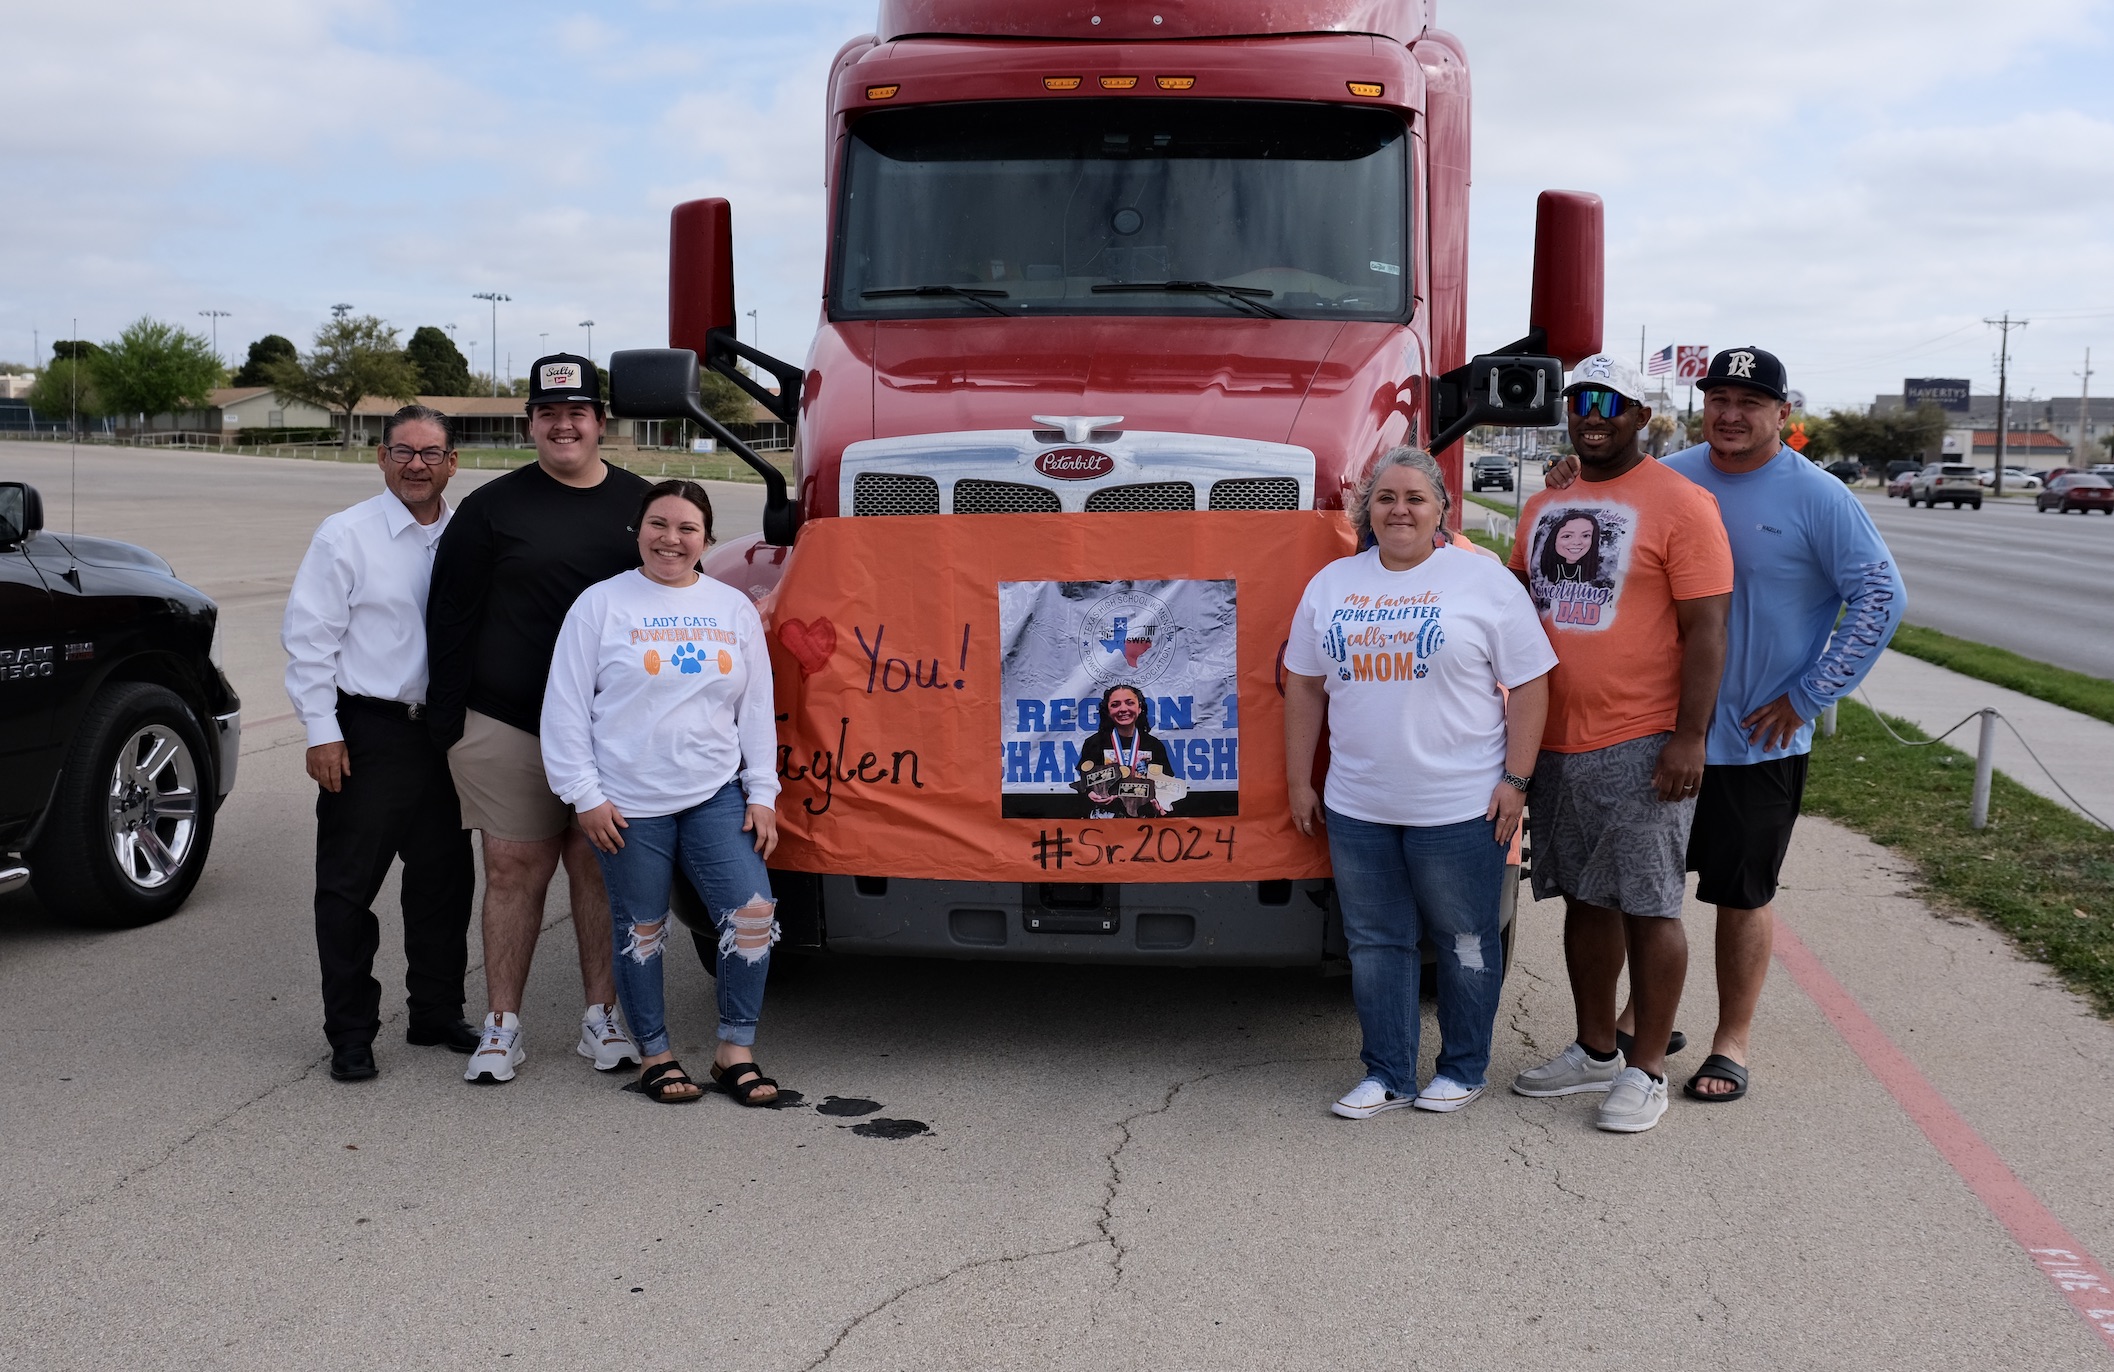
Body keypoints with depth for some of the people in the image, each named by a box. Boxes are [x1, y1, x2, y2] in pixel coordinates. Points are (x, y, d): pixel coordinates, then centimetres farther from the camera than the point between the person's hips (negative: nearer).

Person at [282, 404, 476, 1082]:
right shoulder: (345, 535, -5)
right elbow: (308, 637, -7)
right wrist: (322, 732, -10)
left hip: (445, 731, 4)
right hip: (369, 729, -4)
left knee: (444, 881, 12)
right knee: (349, 886, 2)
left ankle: (438, 1013, 27)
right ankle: (350, 1033, 11)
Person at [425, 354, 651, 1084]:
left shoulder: (639, 504, 10)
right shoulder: (492, 507, 3)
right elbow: (451, 615, 3)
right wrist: (448, 720, -3)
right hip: (509, 724, -1)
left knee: (602, 866, 7)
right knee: (515, 868, 2)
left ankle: (602, 1015, 17)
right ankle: (502, 1025, 11)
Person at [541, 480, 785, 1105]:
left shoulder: (734, 608, 9)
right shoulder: (601, 603, -1)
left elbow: (757, 710, 12)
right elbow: (565, 706, -2)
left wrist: (762, 794, 6)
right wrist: (584, 795, -7)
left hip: (716, 796, 3)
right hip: (629, 804, -3)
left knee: (753, 913, -8)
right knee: (641, 931, 6)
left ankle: (736, 1050, 6)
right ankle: (655, 1054, 22)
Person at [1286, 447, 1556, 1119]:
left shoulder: (1484, 580, -4)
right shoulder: (1332, 583, 9)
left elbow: (1528, 684, -5)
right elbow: (1305, 685, 14)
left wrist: (1515, 781, -9)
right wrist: (1299, 781, 11)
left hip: (1460, 807, -4)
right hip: (1356, 808, 4)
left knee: (1464, 943, 7)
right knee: (1375, 942, 10)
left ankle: (1462, 1069, 23)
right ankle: (1386, 1074, 22)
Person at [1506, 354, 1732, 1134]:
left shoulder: (1680, 504, -6)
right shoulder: (1546, 501, 14)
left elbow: (1705, 629, -11)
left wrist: (1689, 737, -16)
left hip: (1640, 746, -6)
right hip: (1555, 740, 6)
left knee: (1647, 906, -1)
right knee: (1584, 898, 14)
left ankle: (1646, 1070, 9)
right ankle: (1594, 1051, 26)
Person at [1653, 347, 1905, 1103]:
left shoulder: (1816, 497, -9)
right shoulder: (1668, 480, 2)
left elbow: (1882, 596, -10)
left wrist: (1807, 697, -11)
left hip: (1759, 742, -4)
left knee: (1743, 894, 7)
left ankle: (1732, 1040, 22)